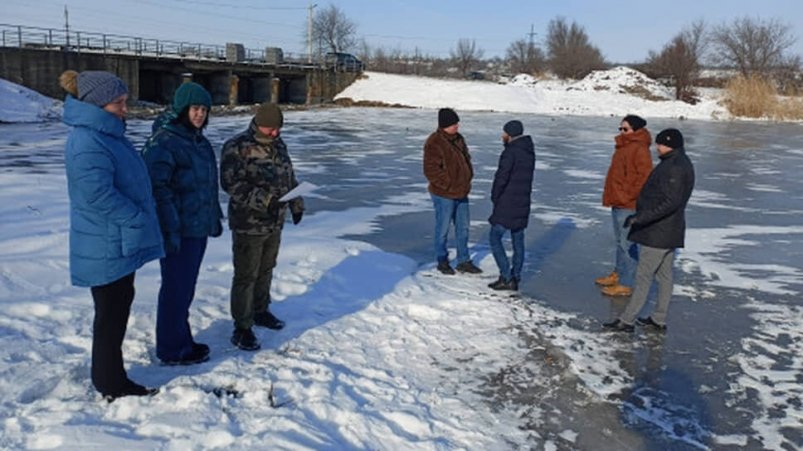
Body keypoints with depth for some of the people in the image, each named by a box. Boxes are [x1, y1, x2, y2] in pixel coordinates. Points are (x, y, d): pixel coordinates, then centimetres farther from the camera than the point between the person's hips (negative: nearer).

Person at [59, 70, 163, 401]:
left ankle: (111, 379, 31)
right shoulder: (88, 142, -21)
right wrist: (138, 220, -18)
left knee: (119, 309, 18)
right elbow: (98, 193, -27)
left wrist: (139, 220, 12)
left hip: (119, 242, 10)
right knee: (111, 315, 1)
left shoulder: (108, 135, 12)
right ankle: (112, 386, 15)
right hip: (107, 247, -10)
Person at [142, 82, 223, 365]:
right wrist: (169, 230, -23)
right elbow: (158, 189, -20)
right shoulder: (164, 141, -15)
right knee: (176, 289, 1)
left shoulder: (198, 140, 14)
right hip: (178, 232, -9)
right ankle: (172, 350, 15)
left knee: (186, 287, 17)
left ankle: (182, 340, 31)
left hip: (199, 228, 9)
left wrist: (215, 218, 22)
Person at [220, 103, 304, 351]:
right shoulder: (237, 147, -15)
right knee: (246, 276, -1)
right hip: (249, 223, -7)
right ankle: (242, 327, 8)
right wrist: (263, 199, -31)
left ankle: (260, 311, 38)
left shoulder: (278, 144, 10)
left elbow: (289, 176, 22)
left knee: (266, 270, 20)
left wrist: (296, 204, 20)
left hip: (275, 222, 8)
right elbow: (231, 183, -22)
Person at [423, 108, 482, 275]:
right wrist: (448, 184, -19)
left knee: (463, 228, 14)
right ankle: (442, 261, 21)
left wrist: (468, 178, 10)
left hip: (461, 193, 8)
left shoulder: (458, 139, 8)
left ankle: (464, 261, 26)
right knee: (443, 228, 5)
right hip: (444, 194, -8)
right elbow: (431, 170, -22)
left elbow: (466, 159, 21)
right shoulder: (434, 143, -18)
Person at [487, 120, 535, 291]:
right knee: (518, 240, 11)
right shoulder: (529, 152, 10)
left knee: (495, 238, 0)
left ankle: (506, 278, -5)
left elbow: (501, 177, -20)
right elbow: (526, 177, 13)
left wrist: (495, 197, -5)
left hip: (507, 204, -8)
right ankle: (515, 278, 17)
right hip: (523, 203, 8)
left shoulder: (510, 152, -16)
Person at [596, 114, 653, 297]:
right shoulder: (623, 147, 16)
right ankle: (618, 274, 31)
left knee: (627, 244, -5)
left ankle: (625, 284, 1)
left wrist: (629, 195, -18)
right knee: (620, 241, 19)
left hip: (628, 206, -10)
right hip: (617, 203, 10)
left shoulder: (639, 149, -15)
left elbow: (644, 177, -22)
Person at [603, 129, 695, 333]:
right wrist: (641, 215, 22)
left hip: (659, 233, -11)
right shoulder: (680, 163, 13)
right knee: (664, 276, 15)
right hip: (669, 231, 11)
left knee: (643, 276, -5)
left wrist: (641, 217, -27)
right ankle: (659, 319, 25)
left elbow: (670, 202, -27)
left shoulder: (674, 167, -20)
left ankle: (626, 320, 0)